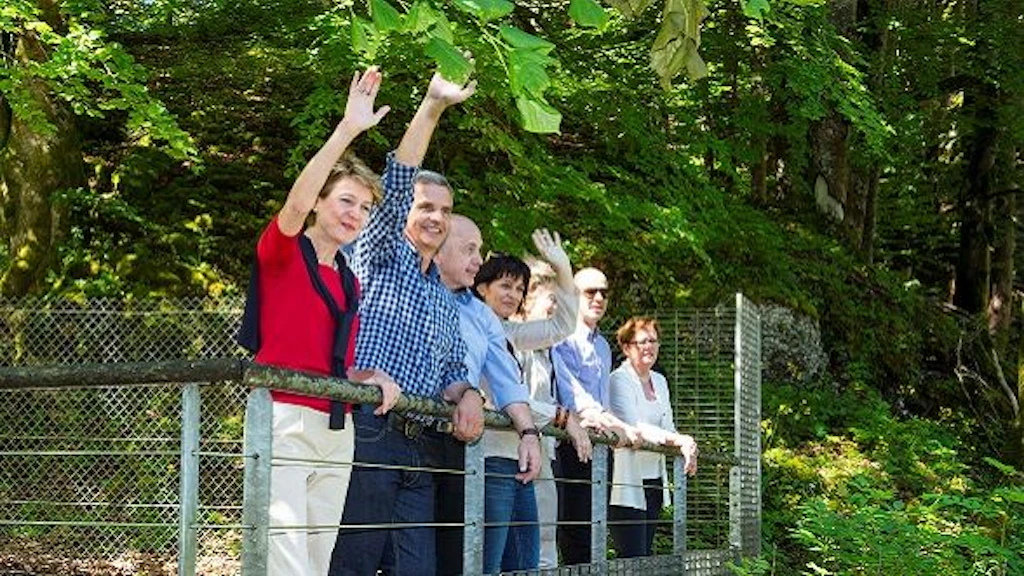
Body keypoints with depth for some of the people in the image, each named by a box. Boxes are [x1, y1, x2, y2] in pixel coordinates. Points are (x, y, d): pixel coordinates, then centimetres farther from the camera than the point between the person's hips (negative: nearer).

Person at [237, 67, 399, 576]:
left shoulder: (349, 281, 19)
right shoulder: (283, 251, -1)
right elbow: (297, 202, -23)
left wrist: (372, 377, 2)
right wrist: (348, 129, -28)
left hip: (336, 430, 8)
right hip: (285, 418, -8)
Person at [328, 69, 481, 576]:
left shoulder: (445, 300, 27)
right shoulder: (381, 257, 7)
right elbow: (395, 185, -8)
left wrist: (466, 394, 1)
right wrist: (432, 107, -19)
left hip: (420, 449, 7)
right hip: (370, 434, -7)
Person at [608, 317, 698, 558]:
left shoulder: (659, 381, 17)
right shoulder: (619, 380, -8)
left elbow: (668, 427, 17)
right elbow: (633, 427, -20)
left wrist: (686, 445, -6)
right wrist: (679, 439, -27)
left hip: (654, 481, 8)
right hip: (627, 484, -8)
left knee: (646, 555, 7)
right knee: (633, 558, -12)